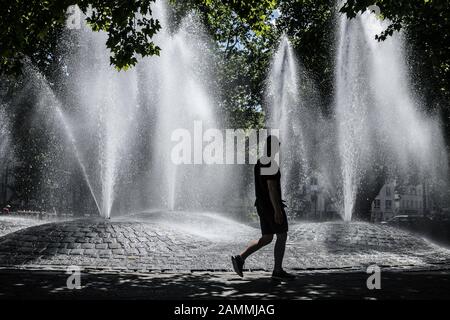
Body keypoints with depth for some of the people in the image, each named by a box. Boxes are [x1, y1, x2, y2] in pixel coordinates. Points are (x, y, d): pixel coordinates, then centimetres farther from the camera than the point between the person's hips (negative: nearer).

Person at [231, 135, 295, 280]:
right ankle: (278, 271, 9)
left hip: (262, 205, 9)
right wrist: (277, 210, -22)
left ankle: (240, 258, 2)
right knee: (282, 236, 3)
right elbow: (271, 188, -23)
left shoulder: (259, 162, 14)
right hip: (272, 206, -9)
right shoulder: (271, 164, -17)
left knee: (266, 238, 12)